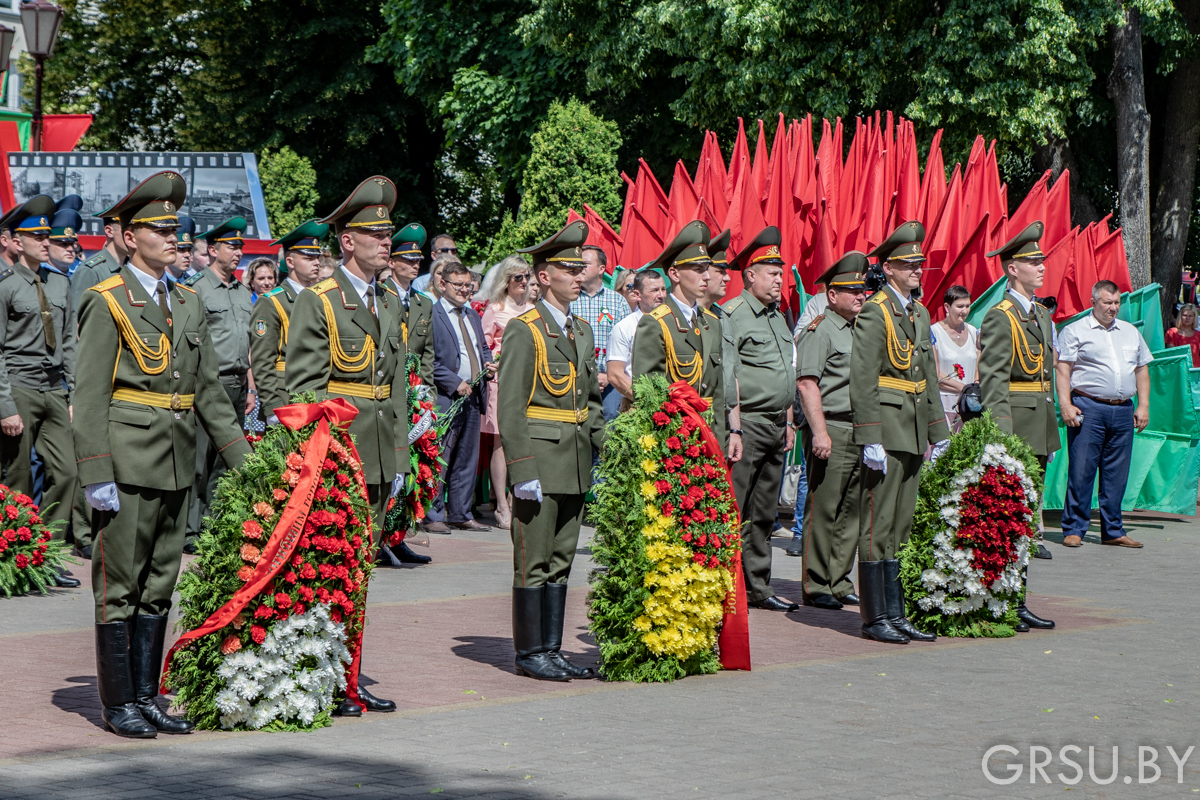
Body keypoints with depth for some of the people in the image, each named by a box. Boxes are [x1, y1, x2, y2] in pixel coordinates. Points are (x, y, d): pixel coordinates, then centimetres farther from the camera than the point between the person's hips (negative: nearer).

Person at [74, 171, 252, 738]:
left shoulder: (188, 304, 14)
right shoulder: (107, 303, -7)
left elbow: (209, 389, 17)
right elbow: (89, 397, -11)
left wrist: (243, 461, 13)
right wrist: (96, 476, -16)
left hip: (176, 466, 7)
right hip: (127, 463, -7)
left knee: (160, 583, 11)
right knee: (119, 585, 0)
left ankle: (146, 695, 18)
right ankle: (118, 703, 6)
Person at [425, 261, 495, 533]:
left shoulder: (472, 316, 19)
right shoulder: (430, 315, -7)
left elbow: (482, 348, 27)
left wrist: (488, 364, 5)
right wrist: (454, 383, -16)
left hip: (473, 396, 8)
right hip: (444, 397, -8)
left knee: (467, 459, 11)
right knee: (439, 459, -6)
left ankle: (460, 514, 18)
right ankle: (432, 515, 1)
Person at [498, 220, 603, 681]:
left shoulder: (582, 331, 15)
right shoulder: (524, 331, -8)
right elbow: (509, 407, -12)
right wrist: (523, 470, -17)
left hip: (576, 467, 7)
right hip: (540, 461, -7)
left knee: (561, 561, 11)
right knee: (534, 563, -2)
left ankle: (551, 649, 17)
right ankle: (530, 654, 5)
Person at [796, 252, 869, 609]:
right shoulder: (819, 331, -6)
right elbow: (807, 383, -13)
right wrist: (819, 432, -20)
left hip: (861, 432, 8)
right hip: (832, 432, -8)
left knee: (851, 510, 9)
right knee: (823, 509, -5)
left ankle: (840, 582, 15)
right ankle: (816, 587, 0)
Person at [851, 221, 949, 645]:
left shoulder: (919, 313, 16)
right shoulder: (874, 313, -10)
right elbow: (862, 381, -14)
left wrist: (939, 432, 19)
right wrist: (870, 440, -19)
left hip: (914, 434, 8)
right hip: (887, 430, -8)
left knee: (902, 526, 11)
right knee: (878, 526, -5)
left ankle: (895, 613, 15)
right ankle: (875, 618, -1)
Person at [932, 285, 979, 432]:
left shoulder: (974, 332, 14)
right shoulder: (934, 333, -3)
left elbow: (978, 370, 15)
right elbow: (935, 375, -8)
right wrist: (965, 388, -11)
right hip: (943, 404, -5)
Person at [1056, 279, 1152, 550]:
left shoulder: (1130, 332, 19)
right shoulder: (1075, 331, 3)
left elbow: (1142, 370, 21)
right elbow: (1063, 369, -3)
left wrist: (1143, 405, 10)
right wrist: (1065, 404, -14)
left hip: (1123, 410, 5)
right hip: (1088, 408, -5)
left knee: (1117, 474, 6)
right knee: (1081, 470, -7)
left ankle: (1113, 530, 13)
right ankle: (1073, 529, 0)